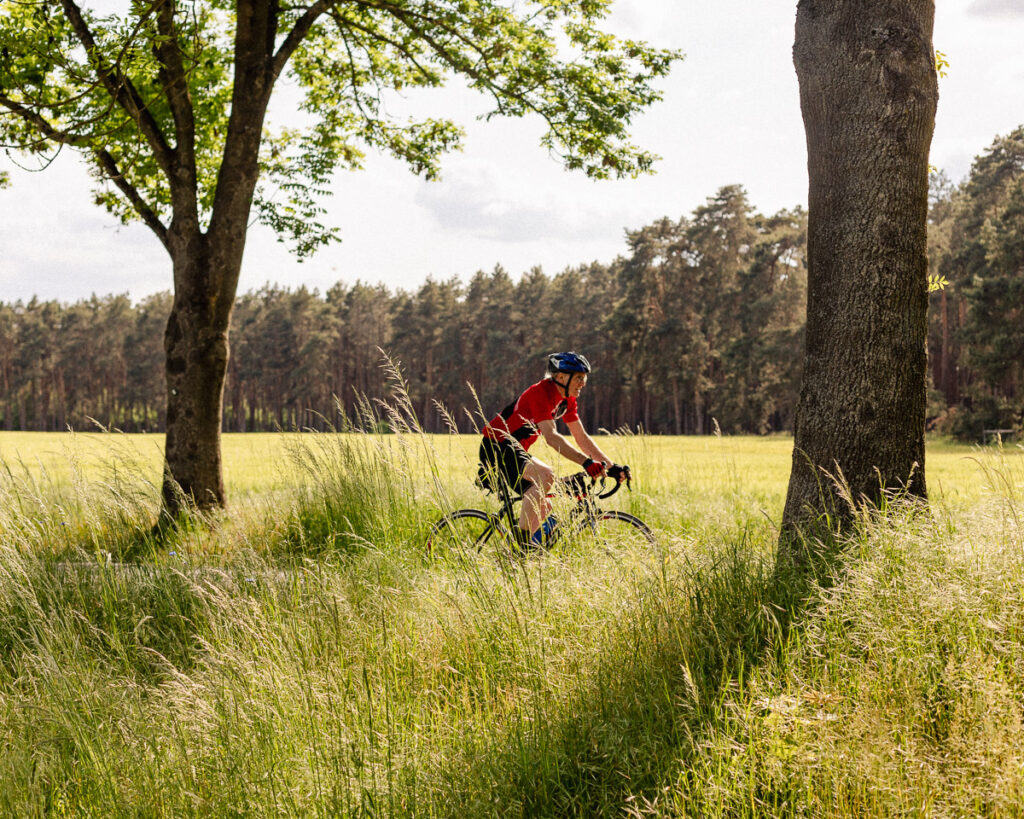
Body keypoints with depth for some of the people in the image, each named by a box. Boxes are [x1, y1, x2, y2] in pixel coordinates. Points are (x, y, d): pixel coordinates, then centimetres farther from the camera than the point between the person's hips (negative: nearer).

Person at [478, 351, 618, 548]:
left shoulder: (567, 399, 6)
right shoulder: (541, 393, -22)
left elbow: (581, 438, 9)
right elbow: (551, 437, -34)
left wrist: (611, 466, 1)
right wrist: (587, 462, -42)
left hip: (516, 451, 10)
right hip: (497, 447, -10)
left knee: (543, 509, 10)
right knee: (546, 475, -32)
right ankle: (521, 541, -29)